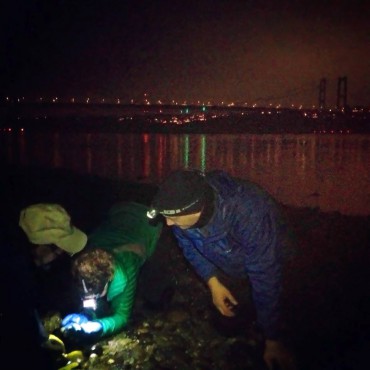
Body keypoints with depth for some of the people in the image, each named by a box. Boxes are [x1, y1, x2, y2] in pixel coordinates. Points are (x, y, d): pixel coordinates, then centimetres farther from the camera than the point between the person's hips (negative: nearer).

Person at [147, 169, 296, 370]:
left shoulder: (248, 214, -46)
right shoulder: (184, 204, -30)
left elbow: (265, 276, -37)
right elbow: (188, 244, -7)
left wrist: (272, 340, -29)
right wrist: (213, 282, -18)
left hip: (267, 254, -4)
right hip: (224, 259, 4)